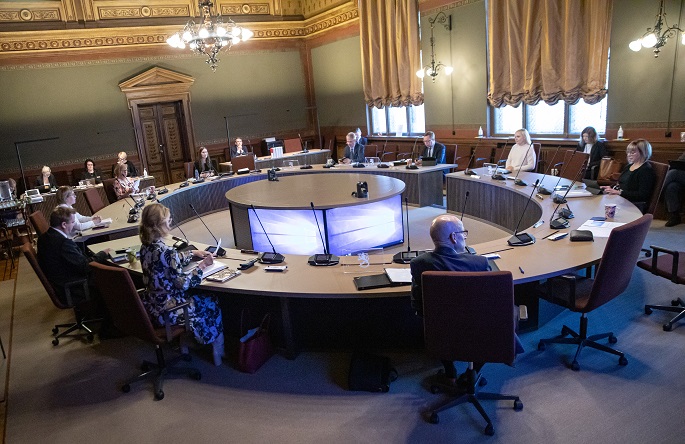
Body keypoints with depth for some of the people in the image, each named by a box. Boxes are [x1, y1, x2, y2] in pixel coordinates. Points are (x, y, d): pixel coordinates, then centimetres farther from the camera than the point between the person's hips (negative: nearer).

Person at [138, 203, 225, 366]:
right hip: (168, 311, -8)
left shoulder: (145, 247, -2)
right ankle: (218, 353, 31)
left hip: (150, 306, 8)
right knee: (212, 304, 16)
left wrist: (194, 253, 18)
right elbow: (183, 284, -22)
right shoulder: (166, 252, -29)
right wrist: (201, 266, -11)